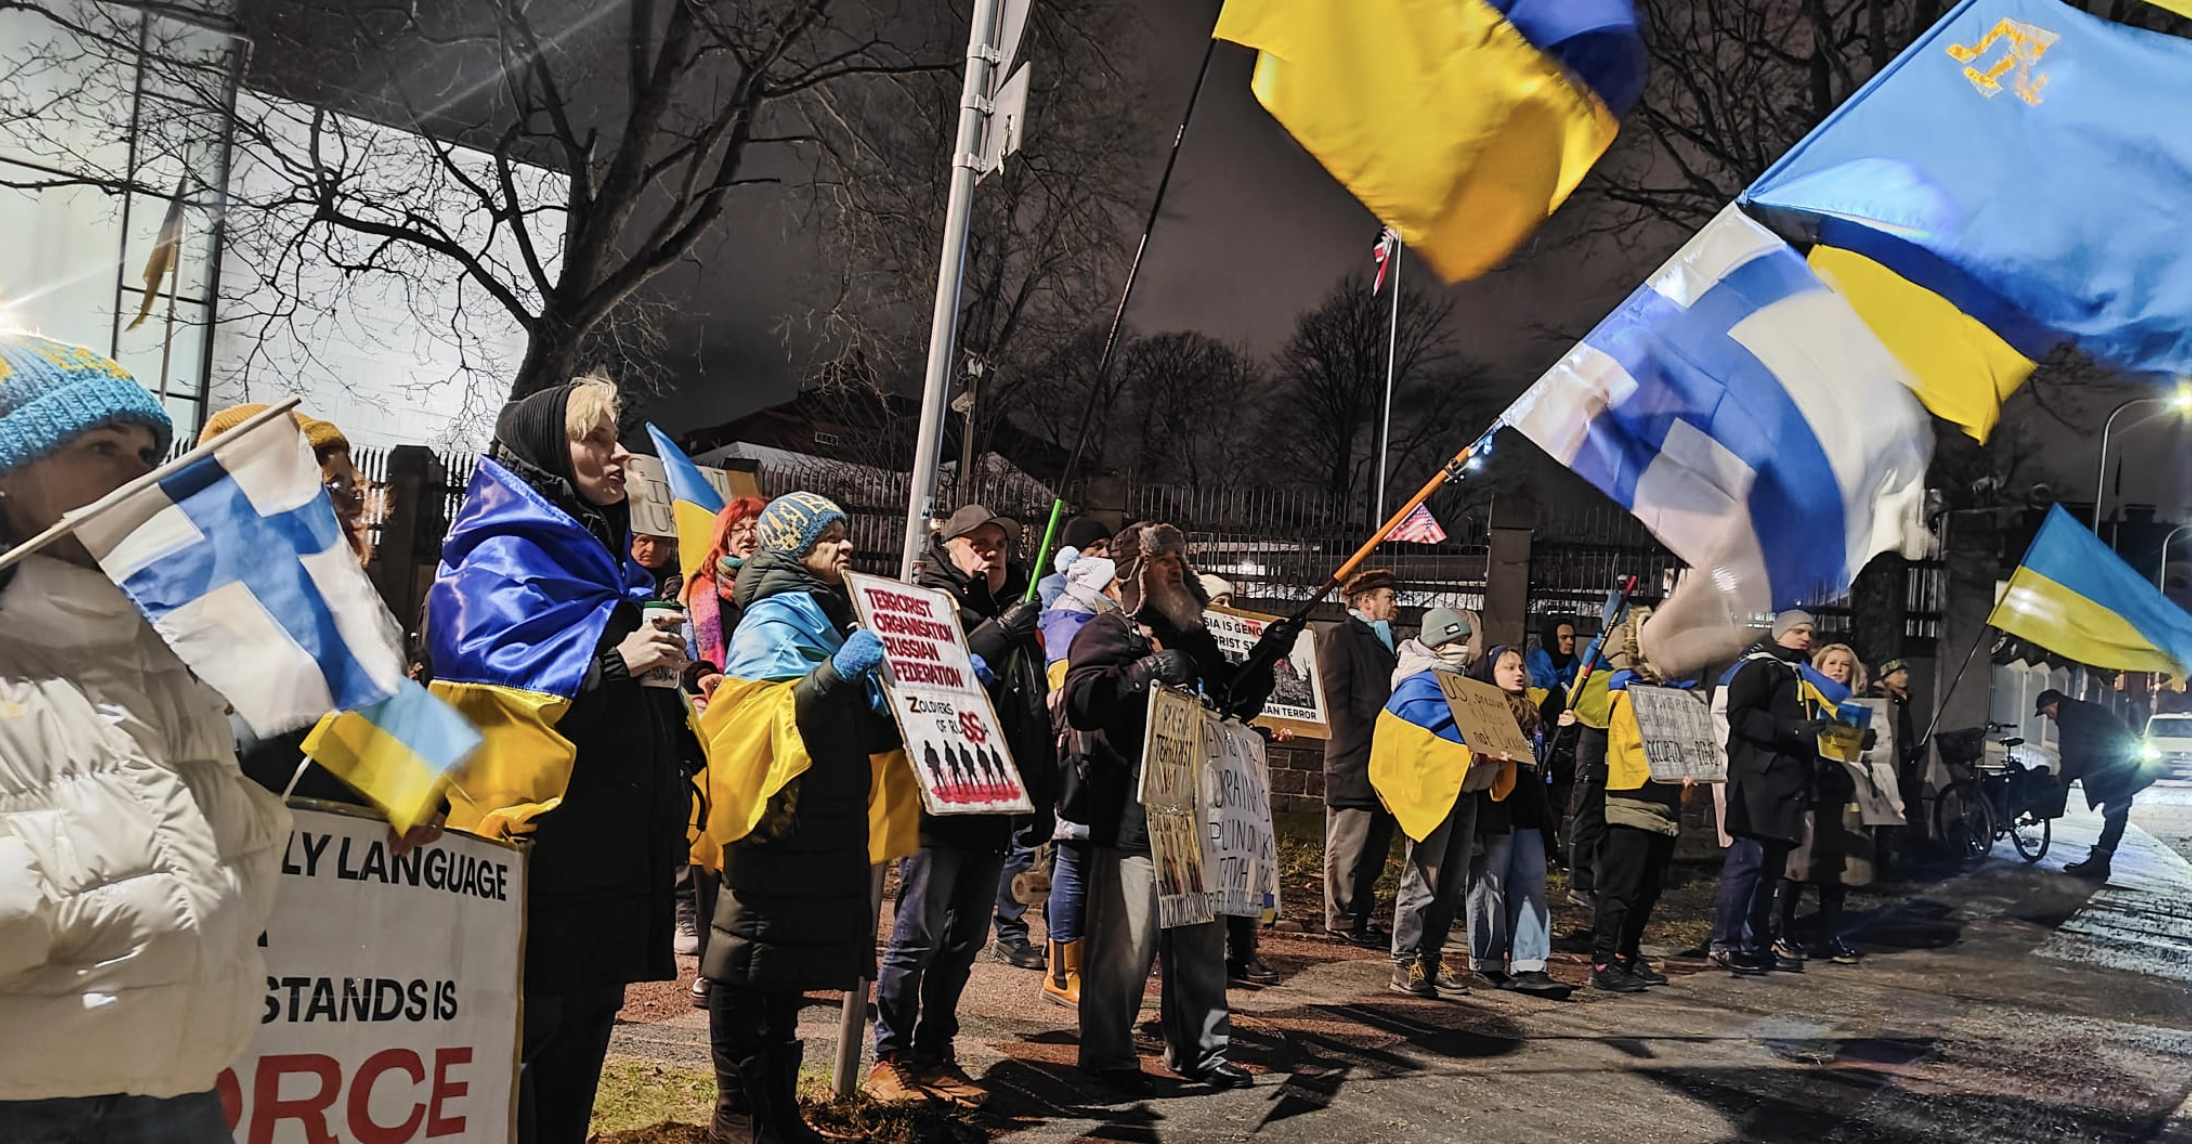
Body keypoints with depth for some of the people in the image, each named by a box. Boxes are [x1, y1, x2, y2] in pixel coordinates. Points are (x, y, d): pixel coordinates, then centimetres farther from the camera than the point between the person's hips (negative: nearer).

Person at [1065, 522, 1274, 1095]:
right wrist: (1147, 670, -26)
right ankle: (1108, 1056, 10)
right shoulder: (1107, 632, -2)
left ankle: (1200, 1049, 25)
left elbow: (1234, 702, 29)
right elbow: (1081, 701, -18)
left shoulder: (1196, 637, 20)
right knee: (1123, 946, -4)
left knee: (1202, 940, 13)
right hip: (1130, 817, -7)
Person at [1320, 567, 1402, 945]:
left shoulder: (1384, 640, 22)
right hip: (1355, 765, -8)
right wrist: (1353, 750, -16)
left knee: (1375, 847, 10)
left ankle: (1361, 917, 17)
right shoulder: (1341, 636, -4)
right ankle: (1342, 919, 4)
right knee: (1348, 845, -3)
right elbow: (1335, 698, -11)